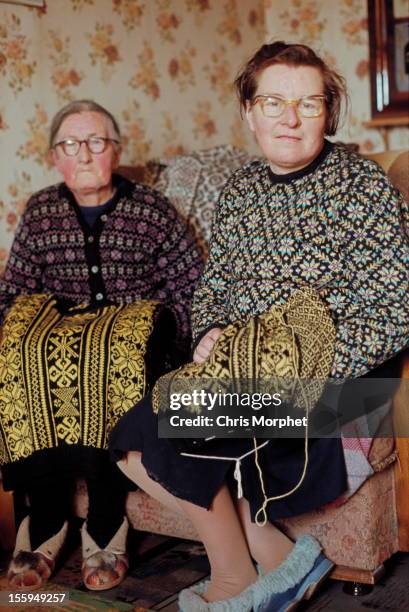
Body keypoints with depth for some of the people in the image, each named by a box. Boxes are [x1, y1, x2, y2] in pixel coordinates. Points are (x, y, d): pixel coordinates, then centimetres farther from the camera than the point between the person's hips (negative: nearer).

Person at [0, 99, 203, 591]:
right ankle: (44, 524, -11)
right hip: (55, 351, 3)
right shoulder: (39, 213, 14)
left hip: (132, 350, -2)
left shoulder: (152, 211, 6)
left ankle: (104, 529, -16)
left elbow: (190, 290, 3)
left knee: (111, 389, -36)